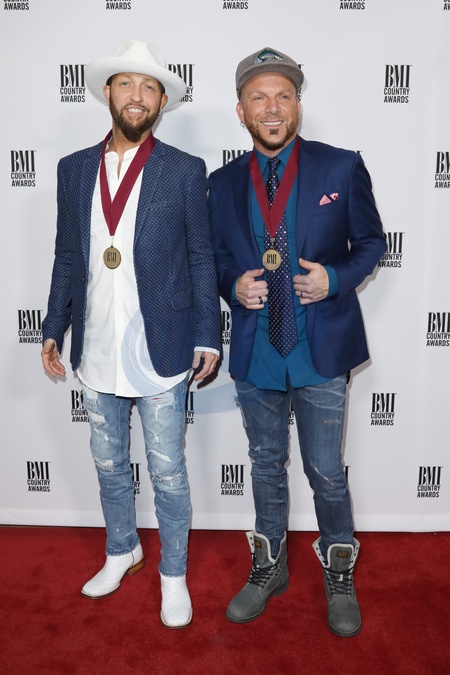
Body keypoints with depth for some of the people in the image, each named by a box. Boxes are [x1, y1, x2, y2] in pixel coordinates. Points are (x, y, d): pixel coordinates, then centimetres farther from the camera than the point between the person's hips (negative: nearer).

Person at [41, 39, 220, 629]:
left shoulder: (185, 171, -3)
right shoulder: (74, 169, 7)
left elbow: (202, 260, -2)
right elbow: (67, 258, 10)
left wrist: (207, 338, -7)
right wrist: (54, 330, 6)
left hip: (160, 354, -3)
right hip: (96, 353, 4)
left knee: (168, 474, 8)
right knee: (109, 465, 20)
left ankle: (174, 573, 32)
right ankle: (123, 549, 45)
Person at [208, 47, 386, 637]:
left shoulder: (341, 168, -3)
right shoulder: (223, 184, 4)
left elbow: (371, 241, 4)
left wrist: (335, 278, -15)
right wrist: (235, 285, -9)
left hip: (321, 350, -2)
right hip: (254, 352, 3)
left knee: (326, 473, 8)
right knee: (266, 466, 18)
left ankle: (340, 576, 35)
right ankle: (269, 568, 40)